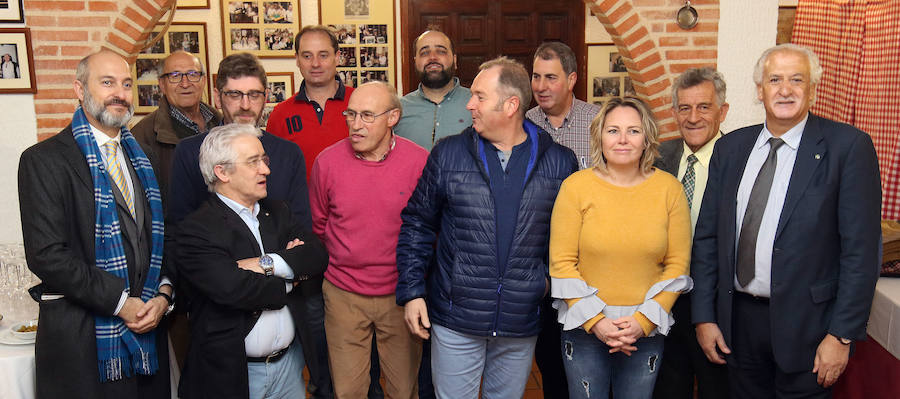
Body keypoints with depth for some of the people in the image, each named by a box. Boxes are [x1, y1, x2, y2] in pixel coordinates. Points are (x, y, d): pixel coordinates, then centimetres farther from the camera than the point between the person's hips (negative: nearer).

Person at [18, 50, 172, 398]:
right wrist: (120, 302, -15)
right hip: (80, 337, -5)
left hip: (148, 330, 5)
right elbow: (46, 254, -13)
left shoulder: (142, 158, 12)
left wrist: (164, 295, -3)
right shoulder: (43, 160, -5)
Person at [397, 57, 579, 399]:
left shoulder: (560, 163, -1)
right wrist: (412, 291, -3)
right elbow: (417, 225, 3)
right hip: (455, 319, 0)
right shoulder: (448, 155, -2)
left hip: (523, 322, 1)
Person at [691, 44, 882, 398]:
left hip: (806, 323, -4)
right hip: (738, 319, 4)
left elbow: (861, 249, -10)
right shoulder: (730, 148, 5)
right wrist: (704, 316, 2)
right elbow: (707, 236, 6)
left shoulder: (848, 147, -7)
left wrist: (842, 335, -13)